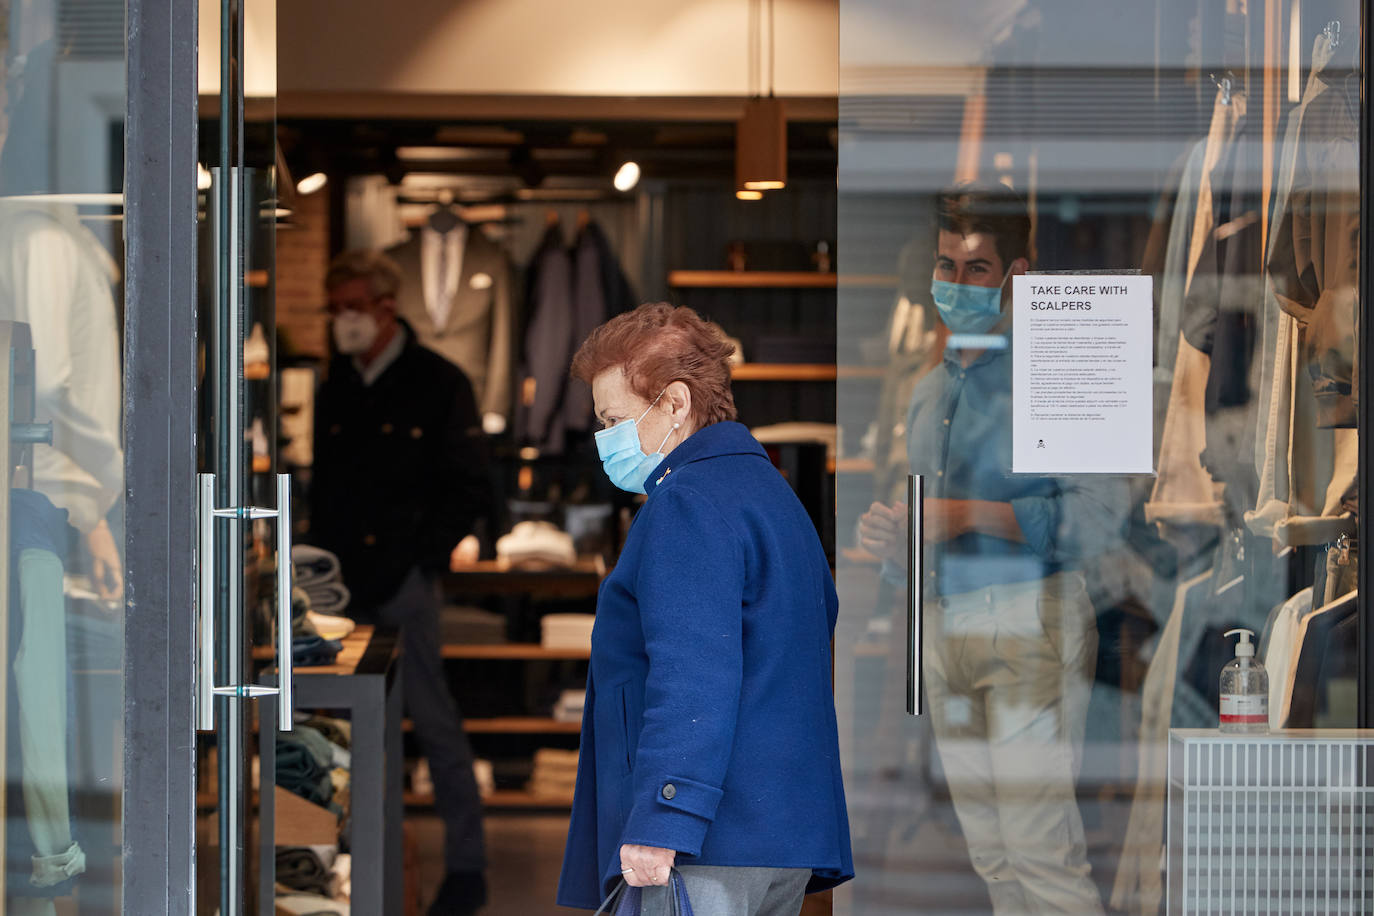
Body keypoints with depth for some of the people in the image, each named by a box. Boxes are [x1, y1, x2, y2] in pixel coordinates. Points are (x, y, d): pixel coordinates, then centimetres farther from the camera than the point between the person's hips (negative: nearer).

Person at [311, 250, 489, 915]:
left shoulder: (437, 384, -2)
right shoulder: (335, 391, 13)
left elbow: (467, 487, -2)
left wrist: (424, 558, -10)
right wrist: (323, 561, 5)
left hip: (403, 584, -5)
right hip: (345, 585, 5)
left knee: (433, 721, -5)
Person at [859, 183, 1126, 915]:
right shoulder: (928, 395, 20)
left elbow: (1100, 514, -14)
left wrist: (972, 515, -20)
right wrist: (889, 538, 3)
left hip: (1030, 619, -7)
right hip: (945, 629, 7)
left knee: (1039, 846, -13)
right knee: (992, 853, 8)